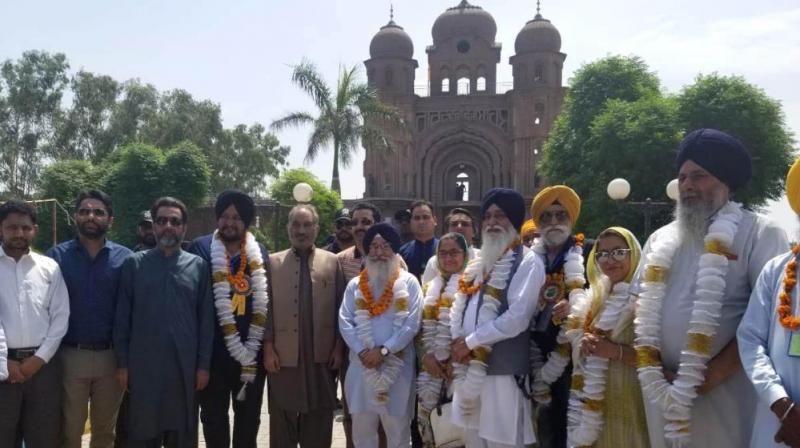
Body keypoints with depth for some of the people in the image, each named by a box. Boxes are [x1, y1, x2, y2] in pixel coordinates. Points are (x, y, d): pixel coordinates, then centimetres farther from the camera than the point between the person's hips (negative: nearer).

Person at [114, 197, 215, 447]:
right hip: (143, 365, -1)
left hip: (185, 366, 1)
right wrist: (122, 363, -2)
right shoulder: (134, 264, 2)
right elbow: (122, 318, 2)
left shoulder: (198, 266, 4)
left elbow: (206, 320, 3)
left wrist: (204, 365, -1)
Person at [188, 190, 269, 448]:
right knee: (214, 415, 9)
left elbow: (265, 301, 8)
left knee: (249, 414, 14)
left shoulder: (260, 253, 5)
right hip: (213, 350, -2)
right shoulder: (201, 249, -4)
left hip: (252, 351, 3)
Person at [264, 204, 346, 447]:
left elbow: (341, 307, 4)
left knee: (320, 420, 10)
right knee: (283, 420, 10)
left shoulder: (332, 262, 5)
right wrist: (268, 348, -4)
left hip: (323, 355, 0)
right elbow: (266, 308, 1)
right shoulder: (273, 262, 5)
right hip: (283, 355, 0)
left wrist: (339, 346, -1)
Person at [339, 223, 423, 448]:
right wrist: (362, 352, -12)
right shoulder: (355, 284, 8)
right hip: (362, 364, 3)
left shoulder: (408, 282, -1)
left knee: (398, 428, 6)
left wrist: (384, 350, -13)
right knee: (362, 427, 11)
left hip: (397, 366, -2)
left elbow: (412, 323, -8)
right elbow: (345, 322, 1)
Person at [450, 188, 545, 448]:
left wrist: (469, 342, -12)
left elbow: (517, 318, -18)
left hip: (503, 370, -7)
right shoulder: (479, 263, 15)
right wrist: (457, 343, -6)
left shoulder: (528, 263, -8)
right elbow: (458, 308, 13)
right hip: (468, 370, 7)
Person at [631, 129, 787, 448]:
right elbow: (642, 303, 14)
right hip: (663, 387, 5)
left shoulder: (760, 234, -4)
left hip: (724, 388, -4)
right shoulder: (661, 238, 12)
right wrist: (648, 366, 0)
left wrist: (715, 372, -16)